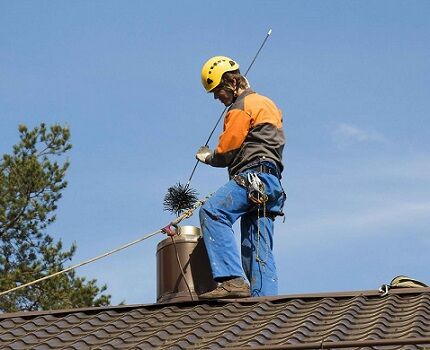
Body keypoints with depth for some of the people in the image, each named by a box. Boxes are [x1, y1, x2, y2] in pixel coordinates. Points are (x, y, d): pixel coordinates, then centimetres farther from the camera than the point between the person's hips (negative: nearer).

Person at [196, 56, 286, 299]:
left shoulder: (242, 107, 0)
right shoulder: (267, 104, 30)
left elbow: (226, 152, -2)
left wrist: (208, 157, 17)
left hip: (255, 177, -10)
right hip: (273, 182, 10)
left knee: (212, 212, -27)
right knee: (259, 253, 2)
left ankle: (233, 279, -40)